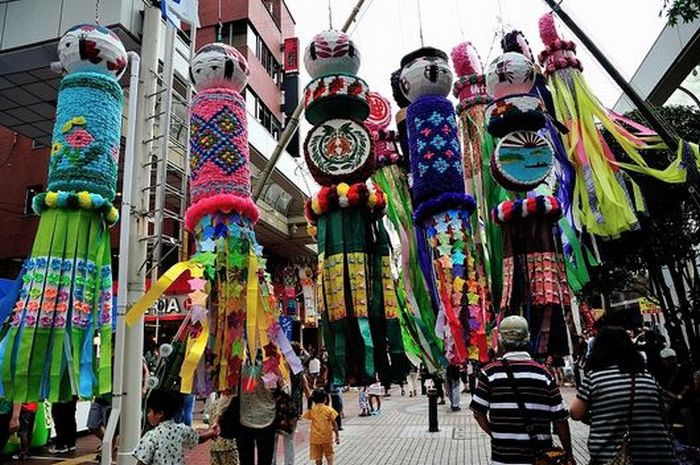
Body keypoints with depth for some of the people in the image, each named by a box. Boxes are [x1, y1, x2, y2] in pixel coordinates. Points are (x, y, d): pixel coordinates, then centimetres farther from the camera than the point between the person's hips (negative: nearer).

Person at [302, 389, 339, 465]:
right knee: (329, 454, 19)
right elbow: (334, 424, -9)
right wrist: (337, 435, -1)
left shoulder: (311, 410, -6)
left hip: (315, 438, 1)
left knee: (318, 457, 14)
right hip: (327, 437, -1)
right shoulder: (329, 410, -10)